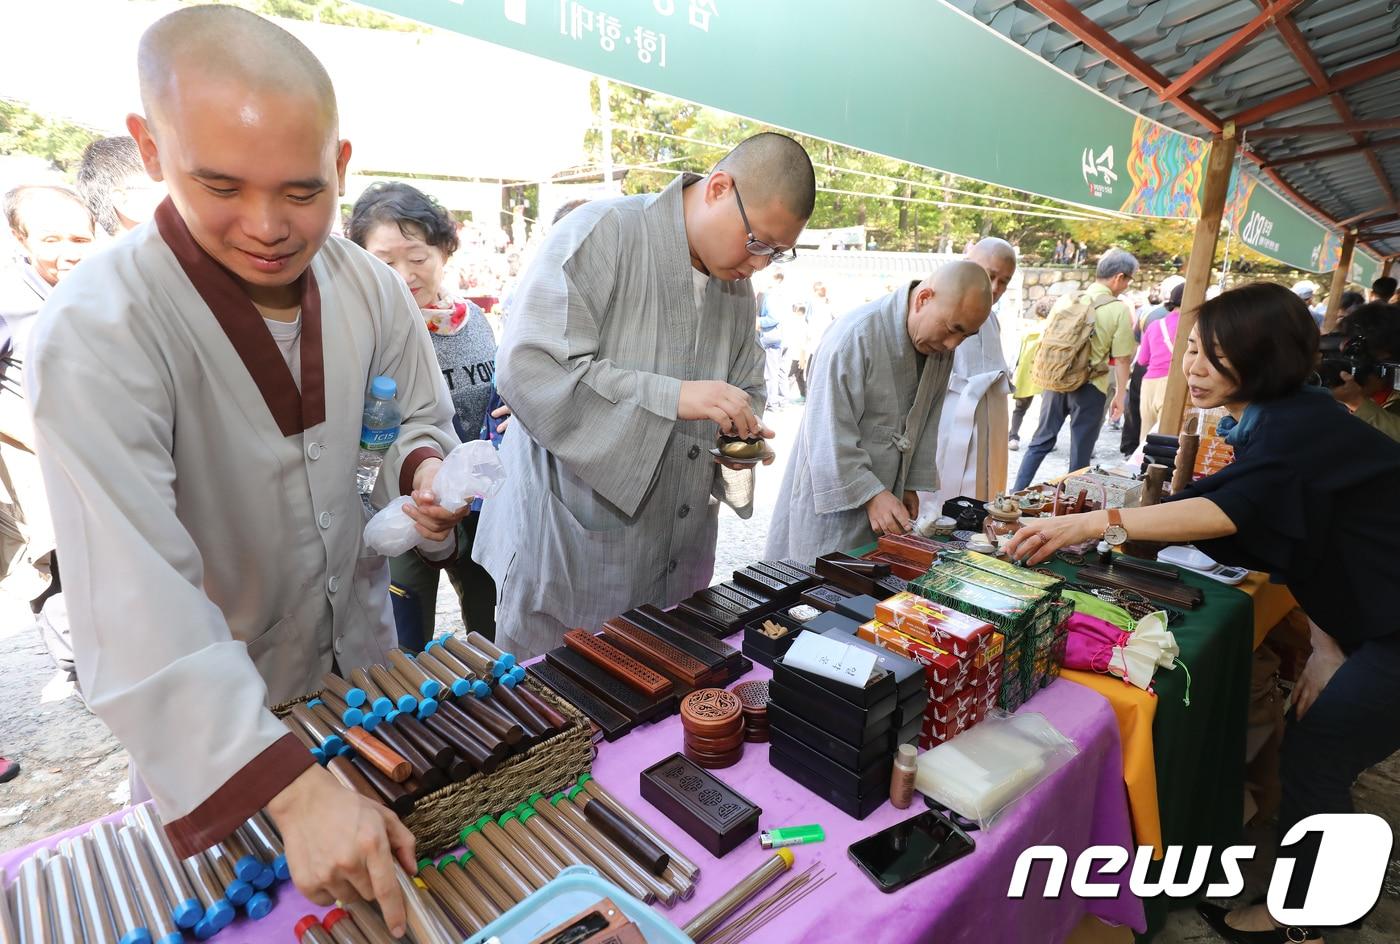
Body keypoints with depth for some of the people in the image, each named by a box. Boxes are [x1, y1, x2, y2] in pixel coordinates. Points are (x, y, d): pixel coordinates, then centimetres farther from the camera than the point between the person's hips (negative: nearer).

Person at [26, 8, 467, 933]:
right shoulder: (97, 333, -27)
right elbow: (136, 603, -34)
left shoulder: (374, 288, -11)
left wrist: (425, 468, -20)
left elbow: (422, 419, 4)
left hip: (363, 652, 4)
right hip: (212, 714, -3)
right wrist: (298, 789, -41)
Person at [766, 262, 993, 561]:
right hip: (831, 500, -7)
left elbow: (926, 422, 12)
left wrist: (911, 484, 10)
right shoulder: (856, 335, -22)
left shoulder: (940, 345, 3)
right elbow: (829, 433, -23)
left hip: (884, 502, 7)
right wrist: (870, 493, -23)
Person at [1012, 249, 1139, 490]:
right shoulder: (1119, 310, -9)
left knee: (1041, 440, 15)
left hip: (1055, 382, 4)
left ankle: (1016, 495, 15)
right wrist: (1120, 394, 3)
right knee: (1080, 452, 9)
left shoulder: (1065, 300, 2)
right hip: (1089, 388, -4)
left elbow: (1042, 346, 8)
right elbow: (1120, 359, -8)